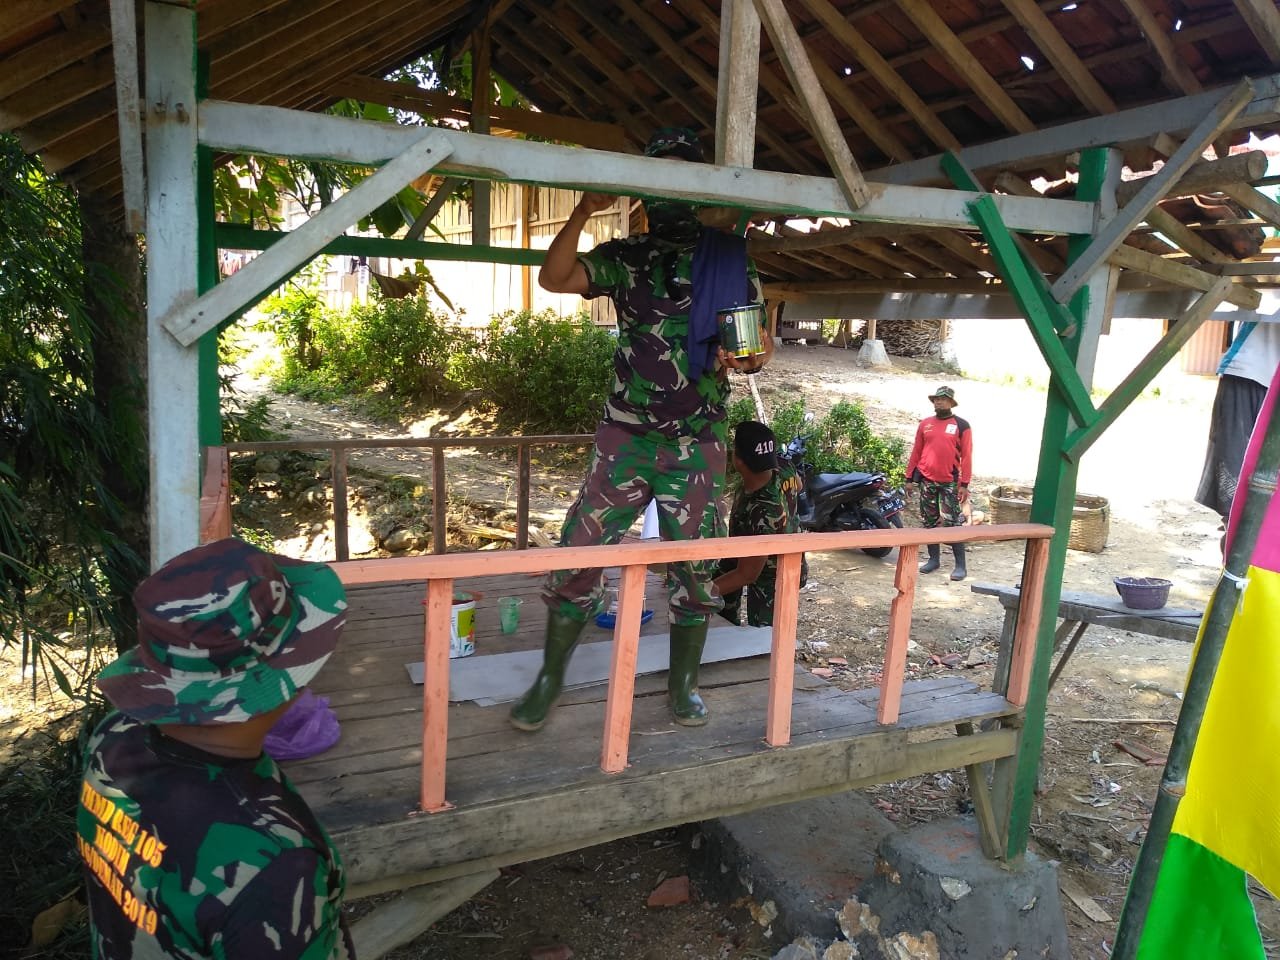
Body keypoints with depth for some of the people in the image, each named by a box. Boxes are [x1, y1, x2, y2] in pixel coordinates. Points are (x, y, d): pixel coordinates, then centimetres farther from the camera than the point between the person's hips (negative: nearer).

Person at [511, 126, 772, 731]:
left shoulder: (731, 263, 7)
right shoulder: (626, 258, 6)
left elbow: (761, 341, 9)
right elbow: (553, 278, -5)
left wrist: (750, 359, -14)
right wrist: (584, 212, -16)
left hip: (698, 448, 0)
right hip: (626, 438, 0)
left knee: (694, 571, 6)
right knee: (577, 555, -2)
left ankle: (683, 684, 26)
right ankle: (550, 677, 16)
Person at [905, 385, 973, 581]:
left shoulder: (961, 425, -2)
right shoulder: (925, 424, 8)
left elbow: (966, 456, -4)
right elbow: (916, 452, 11)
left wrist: (964, 484, -10)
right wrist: (910, 477, 7)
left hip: (950, 482, -4)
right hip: (927, 481, 4)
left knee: (953, 523, -5)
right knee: (930, 521, 10)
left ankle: (960, 565, -1)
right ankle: (934, 559, 21)